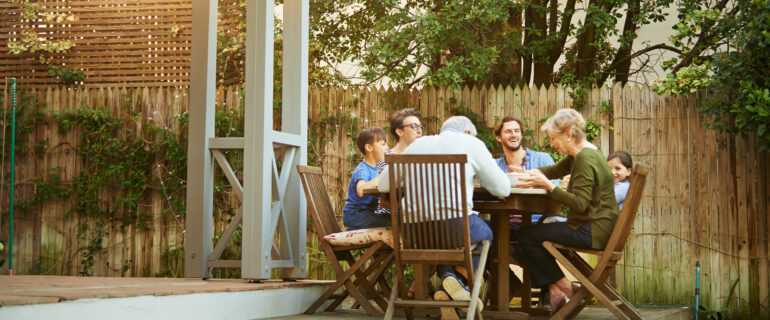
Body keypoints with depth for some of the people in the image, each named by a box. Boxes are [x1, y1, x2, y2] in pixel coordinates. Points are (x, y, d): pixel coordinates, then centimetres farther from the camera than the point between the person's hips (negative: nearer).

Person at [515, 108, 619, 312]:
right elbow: (556, 170, 23)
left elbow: (579, 203, -25)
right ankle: (554, 292, 9)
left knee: (527, 236, -10)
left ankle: (564, 287, 3)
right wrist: (532, 174, 3)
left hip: (594, 232, -11)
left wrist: (548, 185, -23)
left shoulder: (586, 159, -18)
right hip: (594, 227, 11)